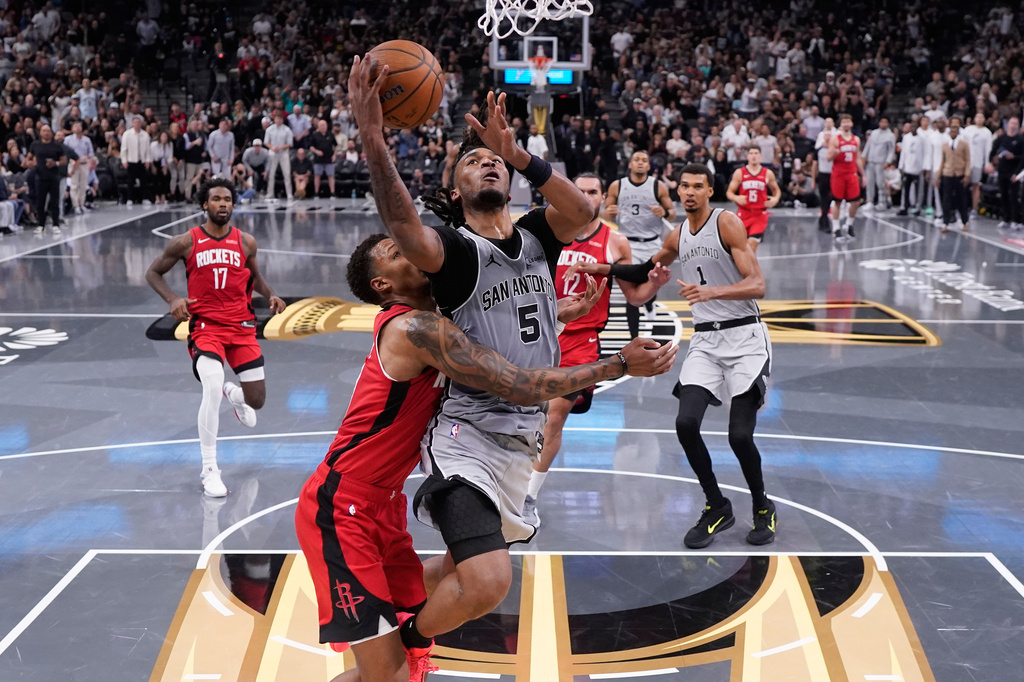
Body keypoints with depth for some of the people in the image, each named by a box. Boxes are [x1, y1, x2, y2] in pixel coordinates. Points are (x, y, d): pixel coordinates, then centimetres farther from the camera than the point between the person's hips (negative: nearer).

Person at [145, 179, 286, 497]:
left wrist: (271, 295, -1)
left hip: (242, 327, 3)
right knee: (212, 389, -26)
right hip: (205, 326, -3)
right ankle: (209, 470, -15)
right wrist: (172, 299, -11)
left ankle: (234, 394, 46)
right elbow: (153, 272, 7)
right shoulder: (186, 242, -3)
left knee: (256, 400, 4)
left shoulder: (246, 242, 4)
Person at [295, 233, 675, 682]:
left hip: (383, 506, 10)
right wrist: (619, 364, -19)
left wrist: (567, 312, 13)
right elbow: (521, 388, -25)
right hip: (340, 511, -10)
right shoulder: (415, 328, -22)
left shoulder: (431, 321, 8)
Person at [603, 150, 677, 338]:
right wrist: (607, 214, -17)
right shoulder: (617, 186, 0)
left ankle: (649, 302, 52)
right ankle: (634, 338, -2)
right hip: (629, 244, -1)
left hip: (652, 244, 1)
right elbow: (606, 214, 7)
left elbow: (672, 213, 4)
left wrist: (664, 212, -19)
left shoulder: (658, 186, -2)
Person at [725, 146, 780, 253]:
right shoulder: (739, 173, 1)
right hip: (743, 212, 1)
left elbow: (776, 190, 17)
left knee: (752, 242, -15)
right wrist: (736, 198, -19)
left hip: (760, 213, -1)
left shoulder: (768, 174, 3)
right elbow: (729, 192, 3)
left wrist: (775, 199, -6)